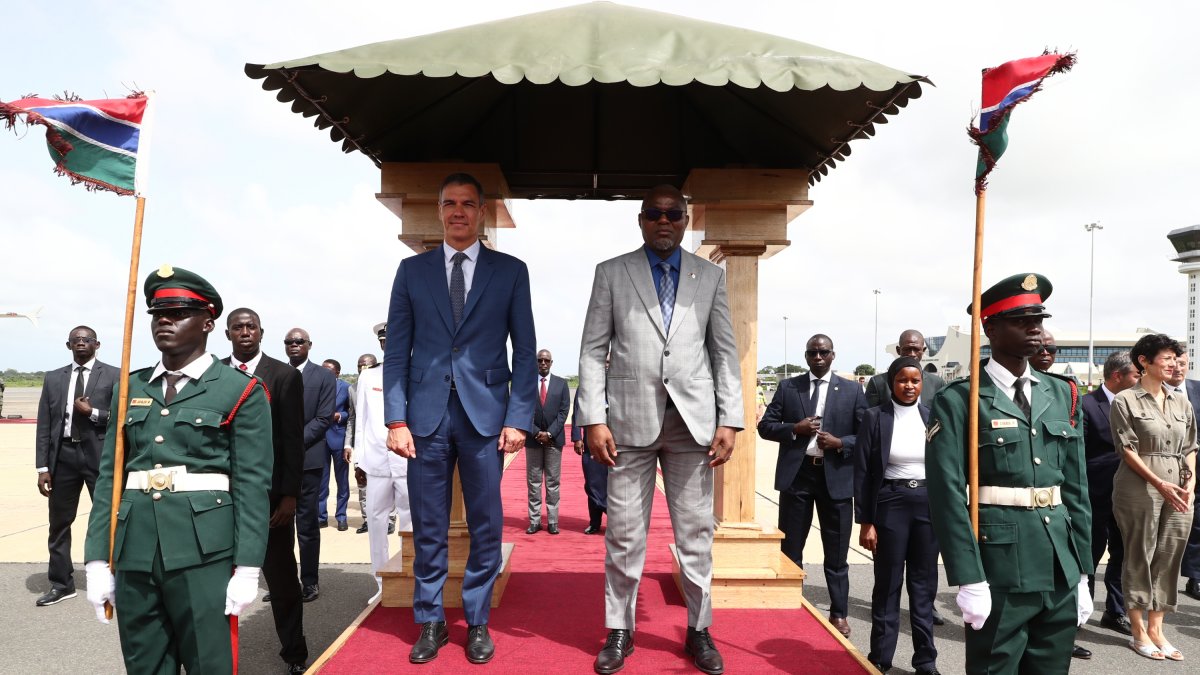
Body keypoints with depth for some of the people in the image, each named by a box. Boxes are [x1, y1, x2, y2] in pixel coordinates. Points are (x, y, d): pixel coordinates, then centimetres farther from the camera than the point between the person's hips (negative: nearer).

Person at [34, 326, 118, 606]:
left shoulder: (114, 376, 1)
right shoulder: (53, 378, 11)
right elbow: (44, 426, 8)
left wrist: (92, 412, -13)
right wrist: (42, 467, 2)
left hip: (101, 456, -4)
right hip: (63, 455, 4)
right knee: (59, 523, 11)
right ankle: (61, 584, 24)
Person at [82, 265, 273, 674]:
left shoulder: (241, 391, -2)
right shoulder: (130, 389, 12)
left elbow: (252, 484, -6)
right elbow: (109, 476, 11)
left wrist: (246, 569, -10)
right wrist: (98, 560, 5)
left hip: (204, 552, -4)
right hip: (134, 551, 4)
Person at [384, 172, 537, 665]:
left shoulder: (510, 271, 6)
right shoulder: (412, 270, 8)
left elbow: (525, 351, 3)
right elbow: (396, 350, 5)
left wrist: (519, 418, -5)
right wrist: (396, 419, -3)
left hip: (485, 414, -1)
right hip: (426, 414, 1)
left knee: (486, 527, 7)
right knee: (428, 528, 9)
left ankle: (477, 623, 23)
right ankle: (431, 622, 25)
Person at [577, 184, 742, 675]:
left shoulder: (710, 276, 11)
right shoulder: (611, 273, 7)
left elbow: (725, 352, 9)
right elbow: (593, 351, 3)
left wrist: (729, 420, 0)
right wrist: (594, 420, -6)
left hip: (693, 421, 1)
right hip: (631, 420, -1)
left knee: (696, 533, 8)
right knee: (623, 533, 6)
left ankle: (699, 631, 24)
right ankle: (620, 630, 22)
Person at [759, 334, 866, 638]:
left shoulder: (852, 390, 4)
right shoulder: (788, 387, 6)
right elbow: (765, 426, 4)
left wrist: (840, 443, -14)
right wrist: (795, 428, -13)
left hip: (836, 476, -1)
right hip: (797, 474, 1)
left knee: (836, 553, 9)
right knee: (790, 549, 9)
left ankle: (839, 613, 22)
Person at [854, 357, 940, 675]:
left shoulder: (933, 417, 4)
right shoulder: (874, 417, -4)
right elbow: (862, 472, -5)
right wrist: (865, 521, -8)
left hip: (929, 505, 3)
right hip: (890, 505, -2)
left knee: (924, 585, 11)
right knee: (887, 585, 7)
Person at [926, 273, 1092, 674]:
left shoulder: (1062, 395, 9)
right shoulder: (958, 401, -9)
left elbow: (1077, 489, 11)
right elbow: (948, 495, -13)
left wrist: (1082, 573, 10)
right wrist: (970, 580, -16)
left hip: (1061, 572, 6)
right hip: (999, 570, -5)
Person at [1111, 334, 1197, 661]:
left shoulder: (1181, 403, 12)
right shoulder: (1125, 400, -4)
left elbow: (1190, 448, 15)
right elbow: (1128, 450, -9)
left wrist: (1191, 480, -2)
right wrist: (1159, 483, -16)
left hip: (1179, 492, 5)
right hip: (1140, 489, -5)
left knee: (1168, 560, 8)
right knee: (1139, 559, 3)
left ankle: (1156, 630, 19)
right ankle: (1139, 633, 14)